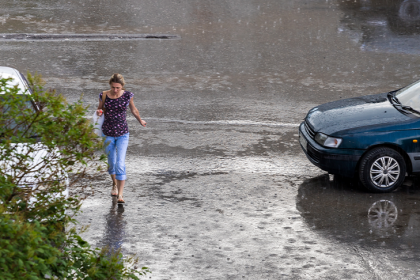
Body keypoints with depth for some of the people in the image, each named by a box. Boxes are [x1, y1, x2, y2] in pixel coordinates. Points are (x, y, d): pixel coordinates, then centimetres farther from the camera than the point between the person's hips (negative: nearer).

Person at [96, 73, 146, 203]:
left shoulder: (127, 95, -8)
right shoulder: (104, 95, -7)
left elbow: (134, 110, 10)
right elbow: (100, 108, 8)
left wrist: (140, 121, 25)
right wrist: (98, 112, -15)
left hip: (122, 134, -2)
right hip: (107, 133, 2)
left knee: (120, 164, -14)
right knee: (111, 162, 16)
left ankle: (120, 195, -14)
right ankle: (114, 184, 46)